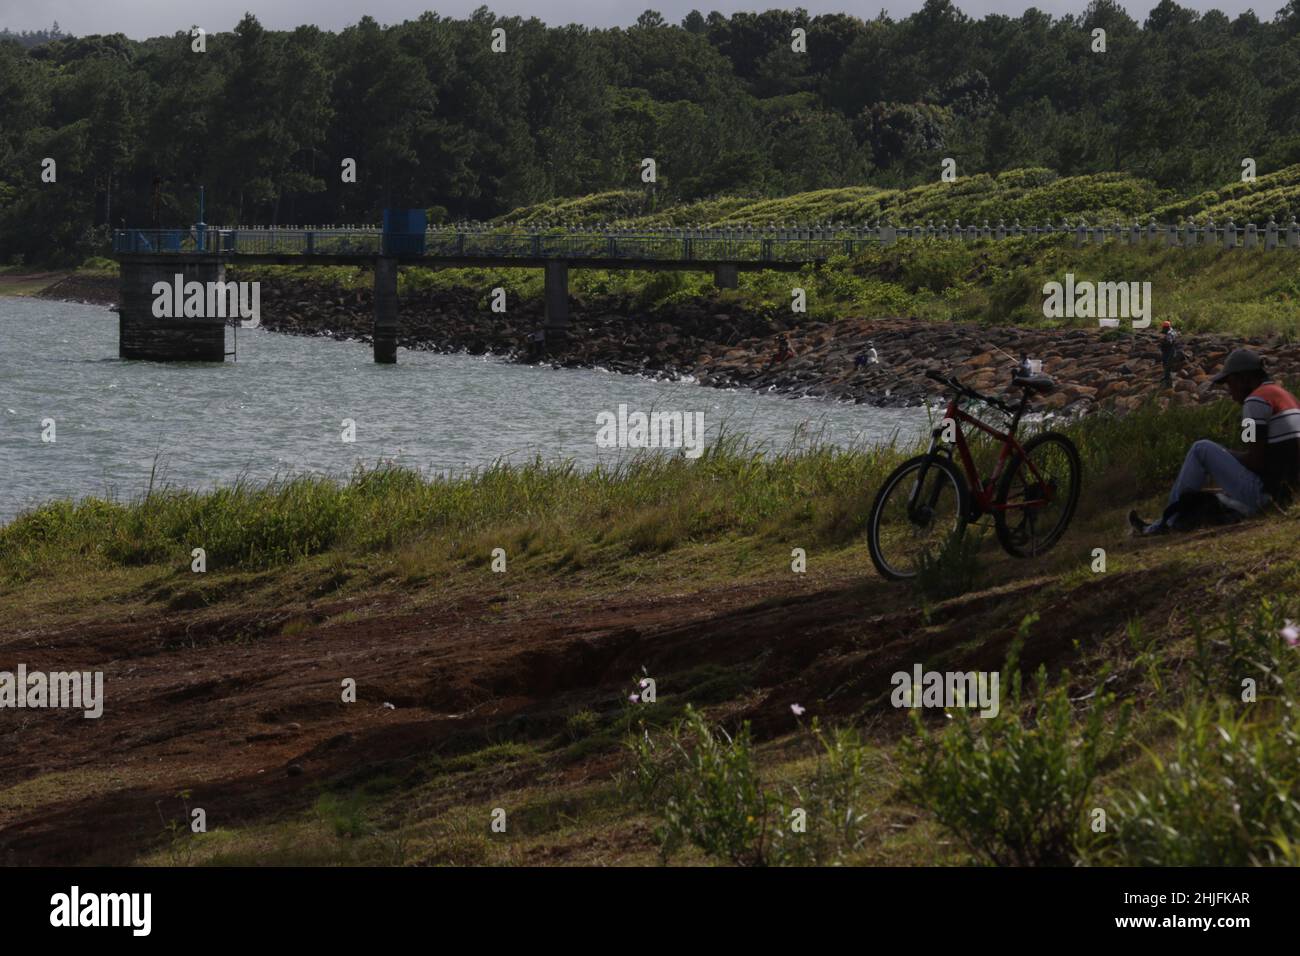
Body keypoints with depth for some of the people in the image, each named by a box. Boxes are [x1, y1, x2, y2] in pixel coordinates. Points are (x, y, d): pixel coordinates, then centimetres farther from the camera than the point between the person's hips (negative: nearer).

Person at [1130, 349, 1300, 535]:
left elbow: (1256, 460, -17)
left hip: (1261, 493, -9)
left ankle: (1170, 519, 10)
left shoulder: (1257, 400, -13)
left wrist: (1223, 456, 2)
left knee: (1202, 449, 1)